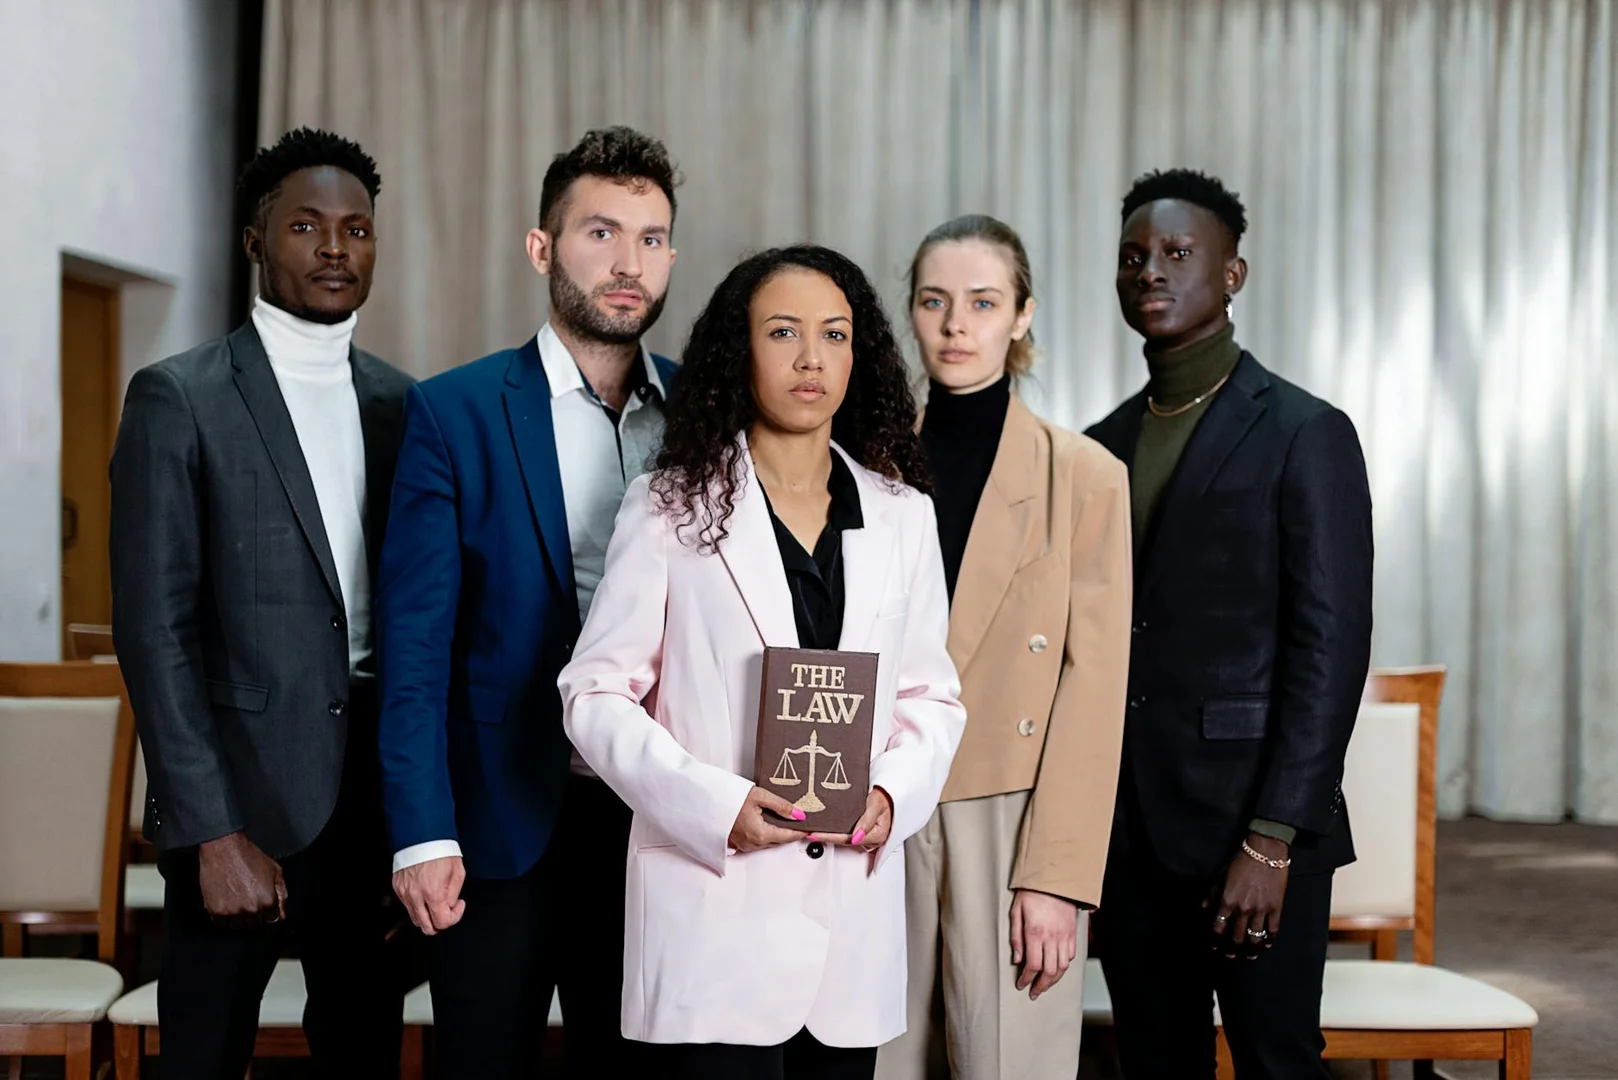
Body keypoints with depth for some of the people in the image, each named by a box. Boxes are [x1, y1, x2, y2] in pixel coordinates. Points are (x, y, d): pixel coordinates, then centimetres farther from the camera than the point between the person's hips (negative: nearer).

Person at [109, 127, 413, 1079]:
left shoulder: (399, 403, 10)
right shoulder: (180, 399, -4)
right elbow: (154, 627, -8)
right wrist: (213, 833, -13)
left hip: (379, 786, 4)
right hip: (243, 793, -4)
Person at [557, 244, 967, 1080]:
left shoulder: (901, 516, 10)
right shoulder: (671, 507, -1)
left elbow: (930, 695, 13)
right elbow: (596, 695, -3)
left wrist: (892, 794, -7)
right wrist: (713, 805, -16)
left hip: (855, 914, 4)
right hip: (712, 914, -3)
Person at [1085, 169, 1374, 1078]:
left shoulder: (1305, 435, -5)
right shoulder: (1108, 443, 13)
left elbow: (1332, 652, -11)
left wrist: (1272, 841, -16)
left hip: (1255, 833, -5)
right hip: (1129, 832, 5)